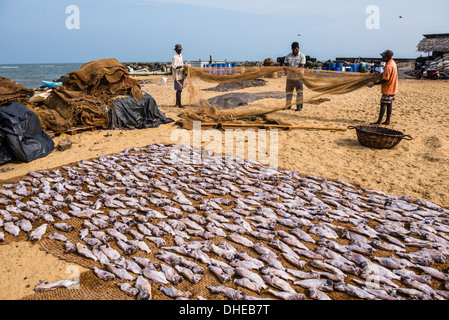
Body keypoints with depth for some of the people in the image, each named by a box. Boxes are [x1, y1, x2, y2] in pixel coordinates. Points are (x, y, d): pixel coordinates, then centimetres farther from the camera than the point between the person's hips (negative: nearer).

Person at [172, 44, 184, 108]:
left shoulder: (181, 56, 15)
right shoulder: (175, 57, -13)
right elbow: (174, 67, -21)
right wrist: (181, 66, -30)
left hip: (181, 75, 9)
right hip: (177, 76, -9)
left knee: (179, 90, 13)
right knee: (179, 90, -8)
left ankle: (177, 103, 21)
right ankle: (179, 104, -5)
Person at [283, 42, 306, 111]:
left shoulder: (302, 55, -3)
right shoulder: (288, 55, 7)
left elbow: (302, 66, -12)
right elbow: (285, 64, 1)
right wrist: (284, 66, -23)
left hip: (298, 76, -3)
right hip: (289, 76, 4)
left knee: (299, 91, -3)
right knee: (289, 91, 7)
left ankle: (299, 106, 2)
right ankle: (288, 105, 16)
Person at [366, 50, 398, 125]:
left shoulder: (388, 67, -22)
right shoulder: (393, 63, 10)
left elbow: (385, 80, -23)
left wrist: (374, 84, -19)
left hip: (388, 89, -10)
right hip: (392, 88, 10)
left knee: (383, 104, -7)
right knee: (389, 104, 10)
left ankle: (379, 121, -5)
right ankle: (387, 121, 14)